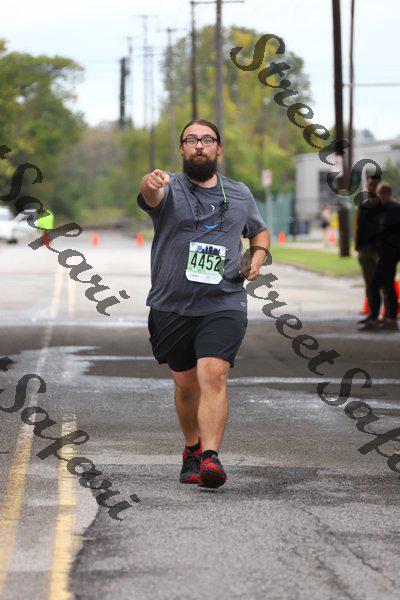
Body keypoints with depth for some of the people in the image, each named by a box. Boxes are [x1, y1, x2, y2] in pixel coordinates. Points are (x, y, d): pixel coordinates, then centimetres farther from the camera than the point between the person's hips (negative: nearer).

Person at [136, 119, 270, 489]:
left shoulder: (240, 194, 10)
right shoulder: (170, 188, 0)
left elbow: (260, 232, 29)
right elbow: (150, 195, -26)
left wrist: (257, 258, 7)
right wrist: (152, 183, -51)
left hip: (223, 305, 0)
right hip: (172, 306, 0)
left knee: (213, 375, -19)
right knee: (186, 385, 11)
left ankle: (211, 457, -26)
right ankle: (192, 449, 35)